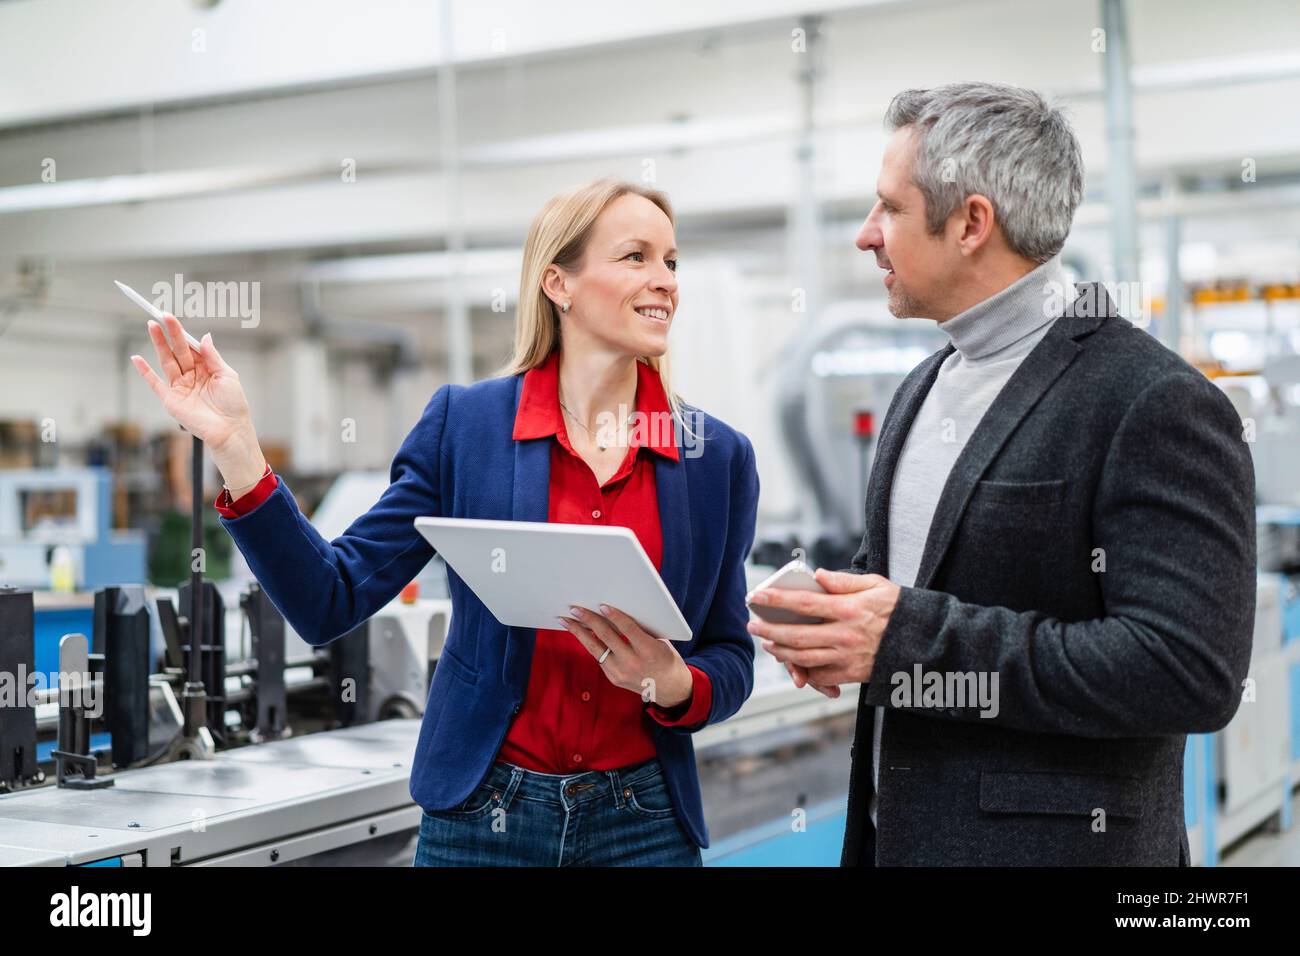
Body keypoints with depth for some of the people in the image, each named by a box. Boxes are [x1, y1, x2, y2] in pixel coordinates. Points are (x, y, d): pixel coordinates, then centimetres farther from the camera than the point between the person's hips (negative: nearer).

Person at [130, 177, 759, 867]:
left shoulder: (719, 456, -1)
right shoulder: (464, 422, -5)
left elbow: (731, 661, 6)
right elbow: (331, 602, -7)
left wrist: (675, 685, -16)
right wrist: (234, 447, -15)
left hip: (643, 824, 1)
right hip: (484, 815, -1)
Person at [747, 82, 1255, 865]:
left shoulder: (1158, 404, -17)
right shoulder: (925, 387, 8)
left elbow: (1190, 670, -24)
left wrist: (912, 635, -25)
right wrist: (826, 617, -4)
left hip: (1052, 842, -7)